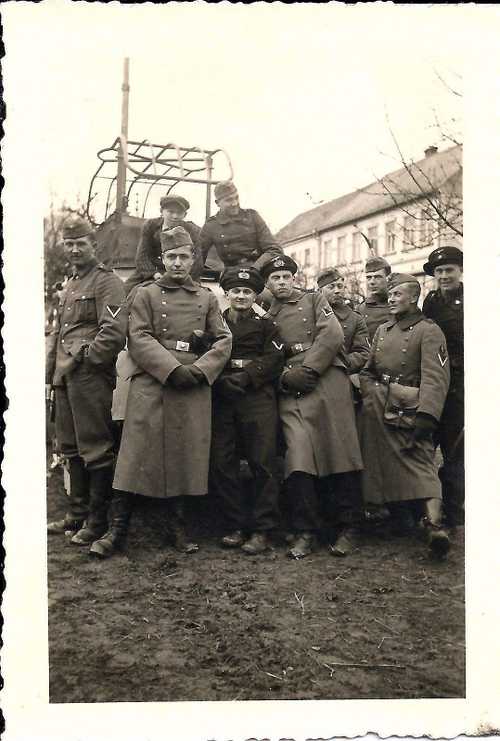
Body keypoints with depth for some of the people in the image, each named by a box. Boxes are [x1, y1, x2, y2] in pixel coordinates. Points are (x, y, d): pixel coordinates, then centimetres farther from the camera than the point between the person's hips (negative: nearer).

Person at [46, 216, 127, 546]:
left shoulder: (107, 282, -7)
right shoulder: (70, 285, 20)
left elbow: (114, 332, -20)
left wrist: (86, 358, -14)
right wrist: (52, 371, 17)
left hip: (91, 378, -9)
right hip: (66, 378, 9)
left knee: (95, 450, -3)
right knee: (72, 448, 15)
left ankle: (98, 522, 7)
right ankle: (77, 514, 27)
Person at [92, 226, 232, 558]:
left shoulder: (207, 298, 16)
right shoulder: (146, 294, 10)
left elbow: (224, 341, 8)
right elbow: (139, 338, -3)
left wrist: (199, 369, -9)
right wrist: (173, 369, -15)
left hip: (194, 389, 2)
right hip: (150, 385, -2)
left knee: (186, 457, 5)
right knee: (136, 456, -4)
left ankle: (178, 527, 19)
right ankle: (117, 530, 4)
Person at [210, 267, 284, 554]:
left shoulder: (265, 325, 11)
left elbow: (273, 361, -1)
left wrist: (244, 379, -12)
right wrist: (223, 381, -7)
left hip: (258, 398, -2)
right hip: (222, 399, 3)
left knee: (263, 462, -6)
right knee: (223, 463, 0)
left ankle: (262, 531, 1)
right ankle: (235, 526, 12)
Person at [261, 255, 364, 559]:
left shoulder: (315, 300, 13)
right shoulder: (267, 318, 21)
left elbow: (332, 335, -2)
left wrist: (308, 370, -10)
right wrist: (285, 377, -5)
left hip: (328, 381, -2)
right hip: (292, 393, 2)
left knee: (339, 451, -3)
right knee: (298, 460, -9)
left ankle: (349, 525, 10)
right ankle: (305, 532, 0)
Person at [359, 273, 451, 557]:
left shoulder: (429, 331, -3)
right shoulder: (382, 330, 18)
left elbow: (435, 379, -14)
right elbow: (366, 370, 20)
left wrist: (424, 418, -25)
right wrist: (380, 392, 0)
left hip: (410, 412, -6)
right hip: (377, 411, 6)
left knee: (420, 460, -16)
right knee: (383, 462, 6)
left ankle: (434, 525, -24)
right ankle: (399, 518, 18)